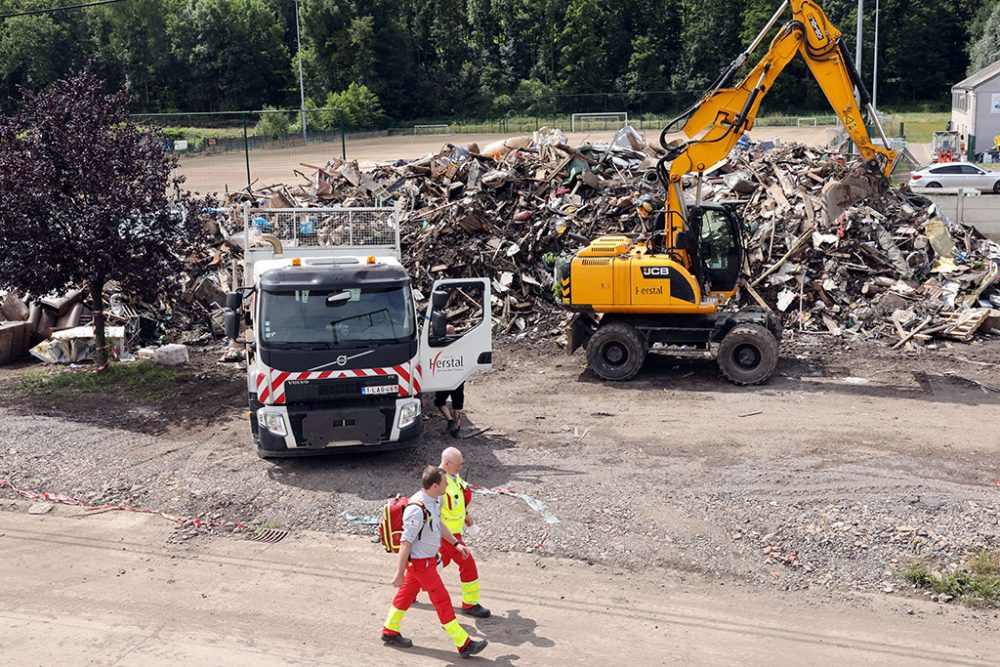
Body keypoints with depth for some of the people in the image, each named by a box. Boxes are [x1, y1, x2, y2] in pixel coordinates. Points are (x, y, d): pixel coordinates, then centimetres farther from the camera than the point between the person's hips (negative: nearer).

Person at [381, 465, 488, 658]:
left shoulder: (435, 500, -1)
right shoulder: (417, 510, -31)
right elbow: (405, 542, -27)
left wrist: (455, 544, 20)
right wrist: (399, 573, -24)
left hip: (428, 558, 9)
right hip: (420, 562, -9)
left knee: (407, 594, 21)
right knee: (442, 600, -2)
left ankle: (390, 632, 36)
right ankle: (464, 644, 6)